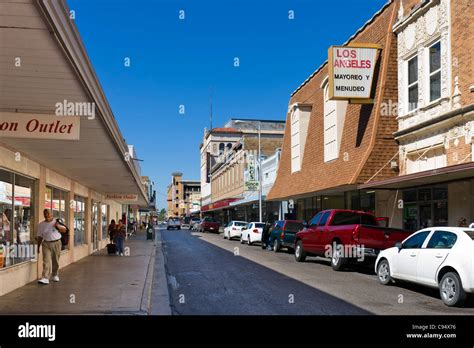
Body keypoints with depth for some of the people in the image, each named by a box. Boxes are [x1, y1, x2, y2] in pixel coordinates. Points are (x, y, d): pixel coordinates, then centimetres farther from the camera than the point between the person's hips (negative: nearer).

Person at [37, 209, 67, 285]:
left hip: (56, 243, 0)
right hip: (46, 244, 0)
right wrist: (38, 247, 7)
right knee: (46, 261, -12)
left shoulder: (57, 222, 5)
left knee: (55, 261, 9)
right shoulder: (41, 225, 7)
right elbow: (40, 236, 10)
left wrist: (58, 226, -14)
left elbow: (64, 230, 4)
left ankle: (55, 275, 28)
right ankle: (45, 278, -17)